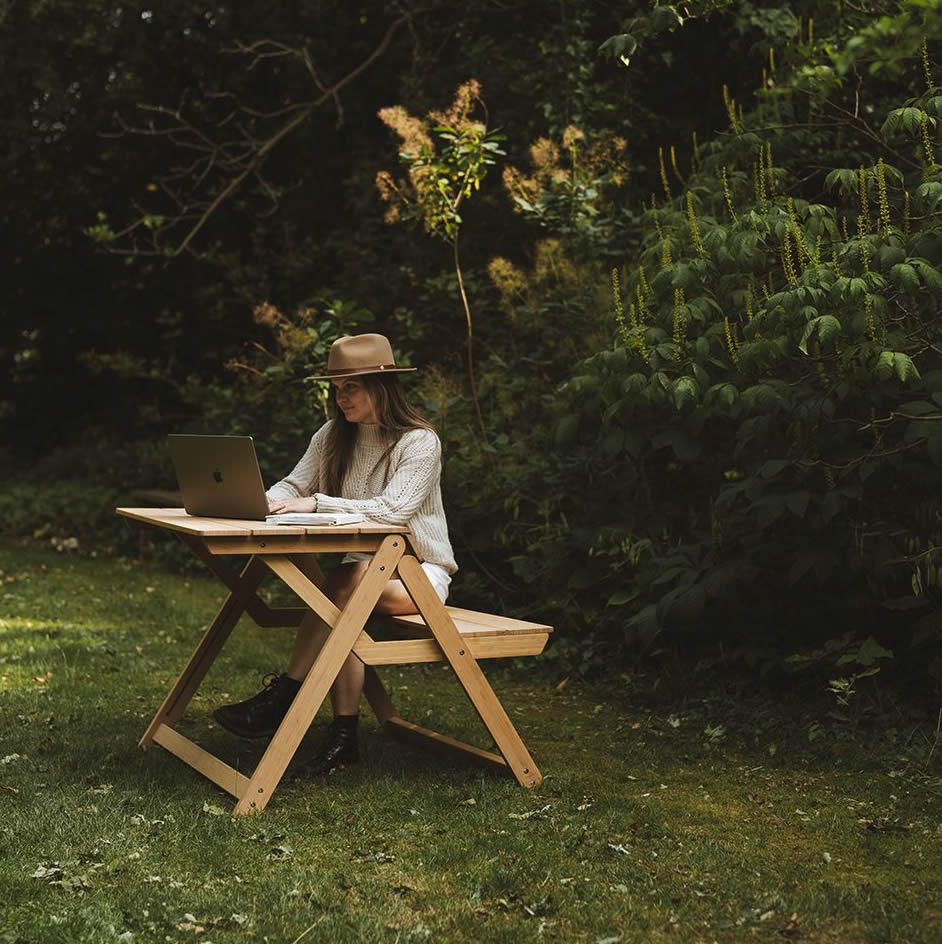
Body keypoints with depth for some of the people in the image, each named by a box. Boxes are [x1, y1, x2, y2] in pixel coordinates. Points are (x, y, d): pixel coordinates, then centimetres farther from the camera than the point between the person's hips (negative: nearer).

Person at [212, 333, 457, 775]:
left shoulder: (420, 442, -13)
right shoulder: (333, 436, 7)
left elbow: (392, 510, -25)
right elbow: (292, 487, 3)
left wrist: (317, 503, -31)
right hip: (365, 565, 5)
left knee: (346, 581, -34)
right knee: (342, 609, -30)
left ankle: (282, 696, -30)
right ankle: (344, 736, -28)